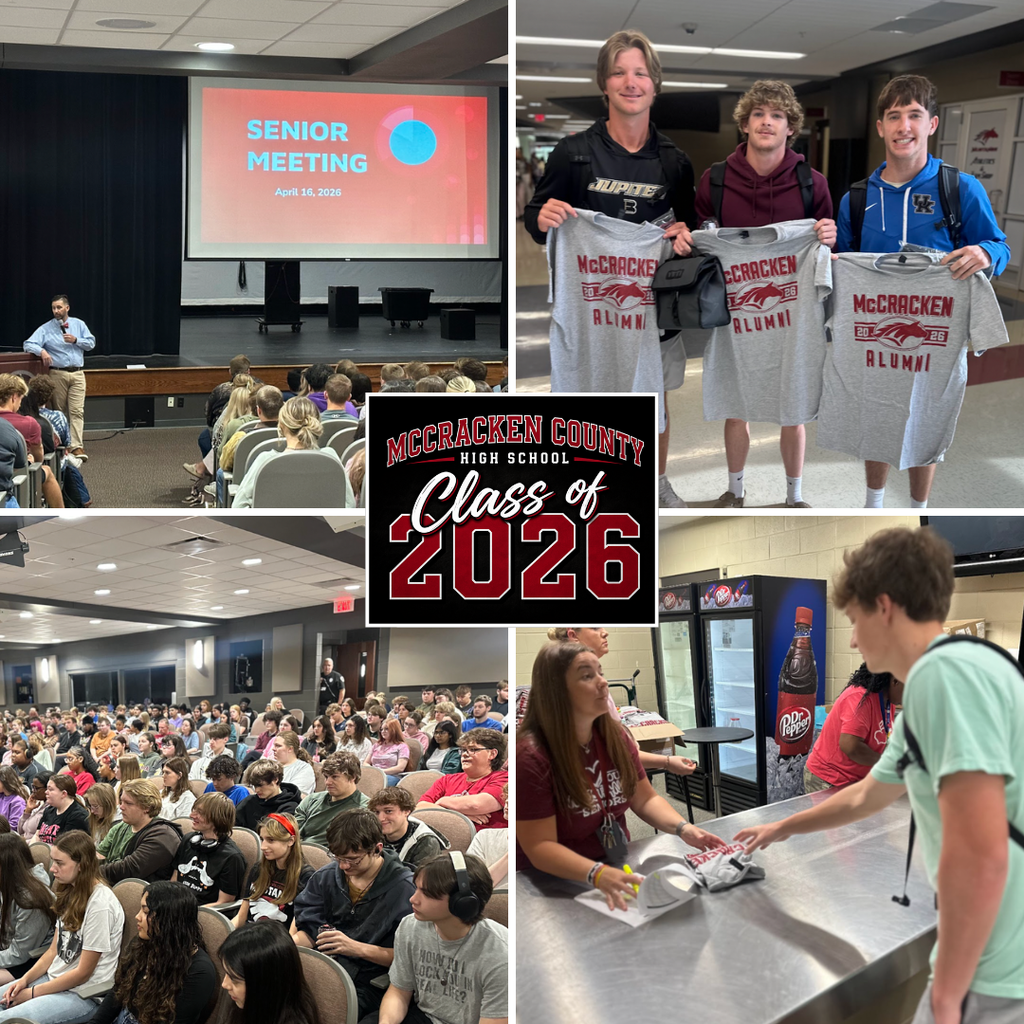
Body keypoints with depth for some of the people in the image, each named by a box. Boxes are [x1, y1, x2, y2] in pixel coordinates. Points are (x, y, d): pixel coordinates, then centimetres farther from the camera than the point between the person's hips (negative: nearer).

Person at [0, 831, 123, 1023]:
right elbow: (54, 950, 13)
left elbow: (82, 972, -16)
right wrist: (25, 980, -1)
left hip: (84, 996, -9)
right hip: (55, 978, 9)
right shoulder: (71, 894, 7)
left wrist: (34, 992, -11)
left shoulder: (99, 904, -21)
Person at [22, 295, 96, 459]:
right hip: (57, 374, 0)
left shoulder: (79, 324, 10)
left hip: (77, 373, 1)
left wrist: (75, 340, -8)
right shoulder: (46, 328, 2)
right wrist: (41, 351, -25)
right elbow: (28, 344, -5)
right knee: (60, 412, 4)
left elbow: (91, 343, 9)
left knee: (77, 411, -10)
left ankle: (77, 446, -16)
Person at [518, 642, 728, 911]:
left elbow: (645, 799, 11)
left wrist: (682, 828, -9)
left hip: (620, 866, 7)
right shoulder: (531, 757, -20)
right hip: (561, 885, -7)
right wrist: (597, 874, -37)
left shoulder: (613, 735, 3)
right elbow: (540, 846, -22)